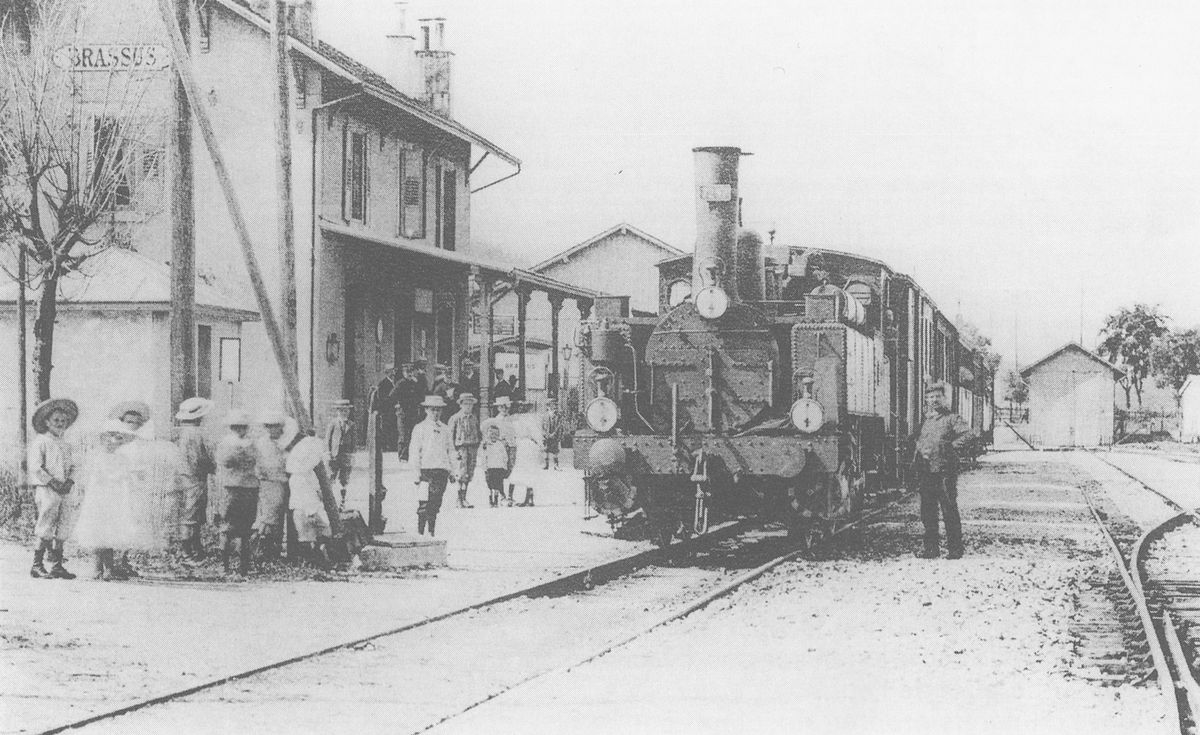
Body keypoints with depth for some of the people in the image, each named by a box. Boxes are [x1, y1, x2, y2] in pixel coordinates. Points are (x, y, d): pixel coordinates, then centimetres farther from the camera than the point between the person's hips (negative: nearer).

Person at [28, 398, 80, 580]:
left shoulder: (65, 445, 19)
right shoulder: (40, 442, -3)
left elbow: (72, 467, 17)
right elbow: (36, 468, -11)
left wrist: (70, 481, -3)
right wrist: (53, 482, -17)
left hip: (65, 490, 7)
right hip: (46, 490, -7)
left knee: (62, 530, 6)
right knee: (45, 530, -8)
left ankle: (58, 566, 11)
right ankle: (37, 566, -3)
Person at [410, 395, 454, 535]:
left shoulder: (445, 429, 16)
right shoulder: (420, 428, 2)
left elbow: (450, 450, 19)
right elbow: (414, 451, -1)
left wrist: (452, 469, 11)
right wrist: (417, 470, -8)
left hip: (442, 470, 4)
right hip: (426, 469, -4)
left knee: (436, 503, 2)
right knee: (424, 502, -7)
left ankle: (432, 531, 9)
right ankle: (420, 532, -4)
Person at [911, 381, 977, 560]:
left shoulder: (952, 418, 0)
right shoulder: (925, 421, 18)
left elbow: (968, 434, -13)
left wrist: (950, 447, -17)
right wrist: (916, 464, 12)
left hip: (945, 471, -6)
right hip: (926, 471, 6)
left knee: (949, 512, -5)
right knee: (927, 513, 7)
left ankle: (955, 549, -1)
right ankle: (931, 548, 14)